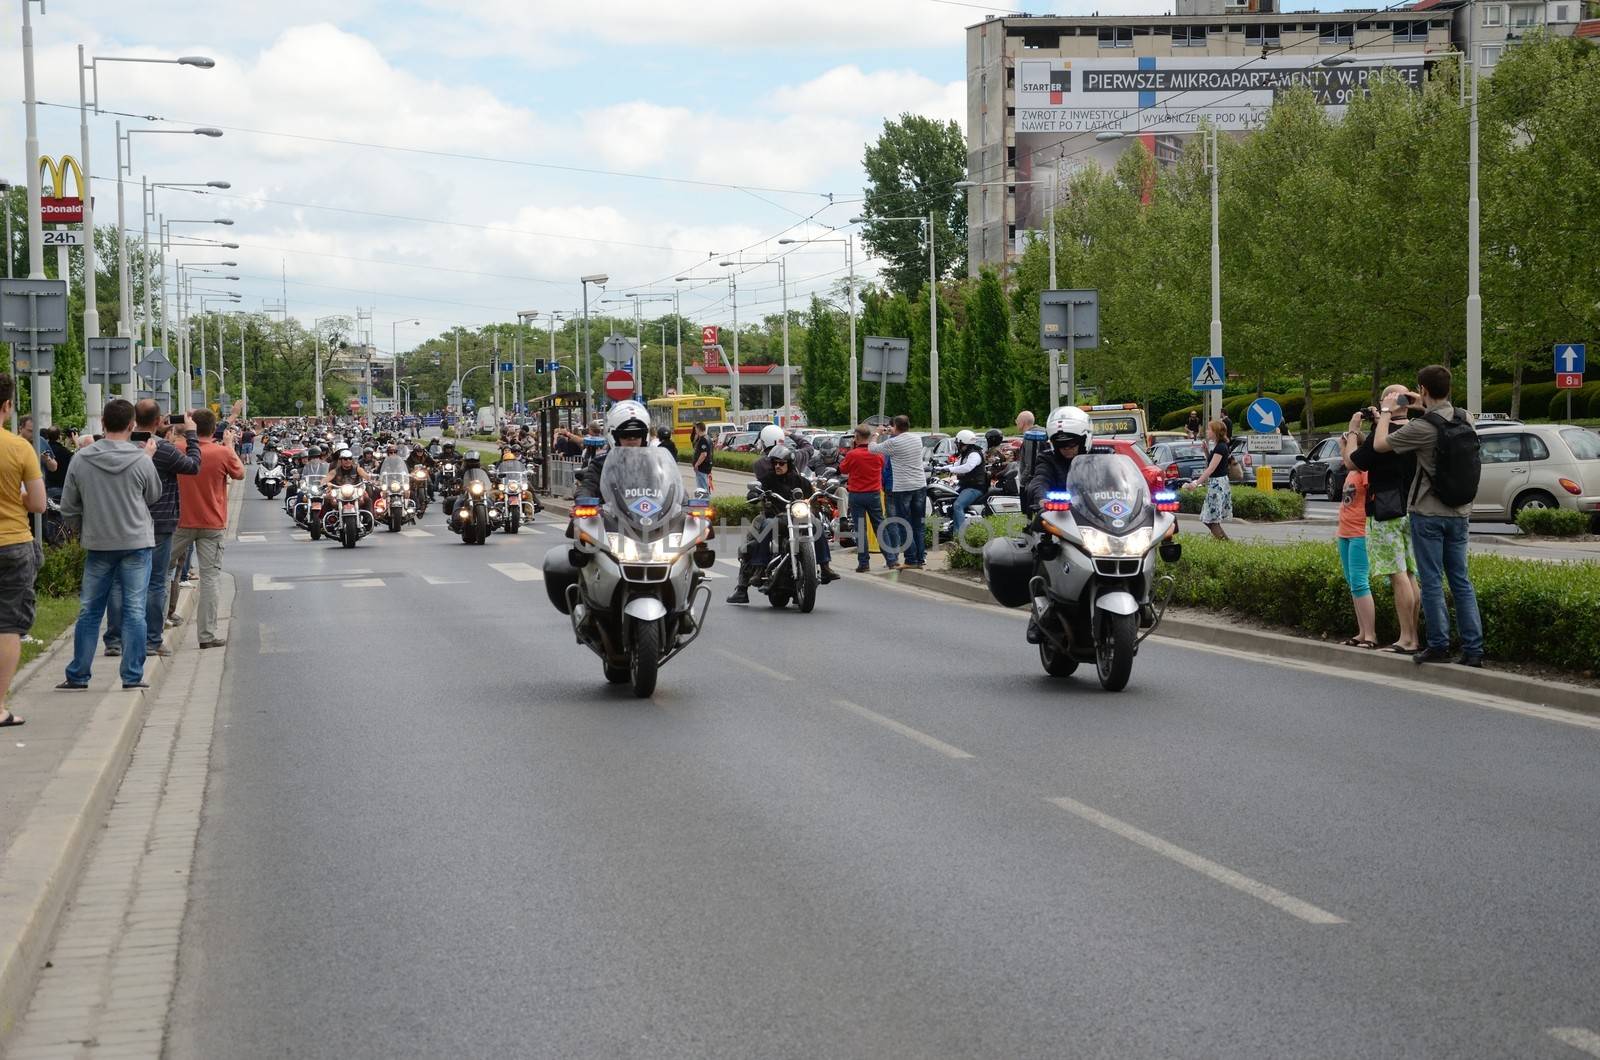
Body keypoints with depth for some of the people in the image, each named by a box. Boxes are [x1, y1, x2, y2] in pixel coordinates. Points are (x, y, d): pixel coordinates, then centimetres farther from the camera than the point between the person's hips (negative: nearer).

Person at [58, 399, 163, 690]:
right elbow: (153, 496, 5)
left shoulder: (80, 460, -5)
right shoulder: (141, 461, -12)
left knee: (89, 611, 10)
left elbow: (68, 508, 2)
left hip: (97, 545, 2)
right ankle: (133, 676, 3)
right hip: (136, 543, -2)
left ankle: (78, 675, 14)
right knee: (134, 611, 3)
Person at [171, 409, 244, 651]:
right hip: (212, 525, -1)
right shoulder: (222, 453, -10)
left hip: (182, 522, 1)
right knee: (210, 576, 1)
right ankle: (207, 634, -1)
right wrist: (230, 445, 19)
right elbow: (239, 473, 7)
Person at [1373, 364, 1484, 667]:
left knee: (1432, 582, 2)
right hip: (1459, 513, 6)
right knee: (1461, 581, 9)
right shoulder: (1465, 419, 1)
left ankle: (1438, 645, 5)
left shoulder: (1423, 428, -18)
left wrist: (1386, 412, 8)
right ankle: (1473, 648, 5)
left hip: (1428, 514, -6)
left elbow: (1380, 445, -5)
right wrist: (1425, 408, 26)